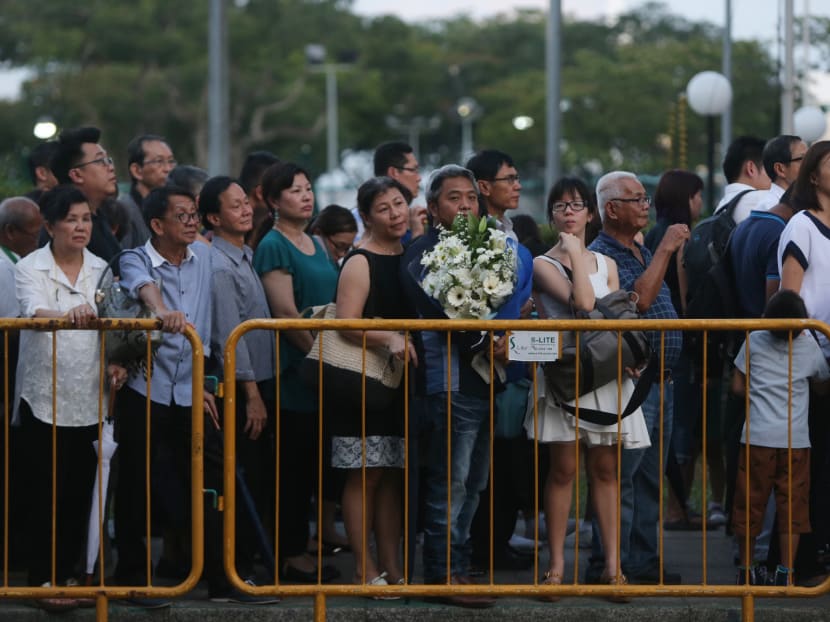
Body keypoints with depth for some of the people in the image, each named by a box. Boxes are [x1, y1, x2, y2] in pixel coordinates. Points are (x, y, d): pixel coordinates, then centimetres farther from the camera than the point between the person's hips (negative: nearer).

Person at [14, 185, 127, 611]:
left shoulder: (101, 270, 8)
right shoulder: (31, 269, -7)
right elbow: (35, 312, -26)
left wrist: (118, 365, -5)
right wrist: (68, 316, -47)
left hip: (89, 399, 4)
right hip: (44, 398, -4)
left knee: (80, 492, 6)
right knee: (47, 492, -2)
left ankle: (67, 572, 16)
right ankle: (43, 579, 3)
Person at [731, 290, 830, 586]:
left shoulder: (754, 341, -3)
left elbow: (737, 386, 4)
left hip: (757, 437, 0)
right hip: (796, 439, 0)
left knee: (750, 503, 9)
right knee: (792, 505, 4)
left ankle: (747, 569, 15)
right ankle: (786, 571, -1)